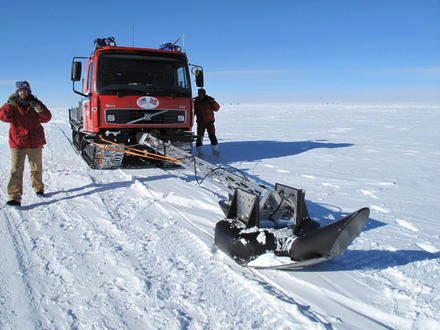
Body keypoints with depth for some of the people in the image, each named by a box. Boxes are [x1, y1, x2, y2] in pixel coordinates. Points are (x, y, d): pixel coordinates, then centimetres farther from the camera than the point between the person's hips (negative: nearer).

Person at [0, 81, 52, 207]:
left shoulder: (35, 104, 3)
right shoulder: (13, 105, 2)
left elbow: (46, 117, -8)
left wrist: (37, 107, -23)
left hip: (35, 143, 2)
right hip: (17, 143, -2)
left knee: (36, 168, 16)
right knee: (16, 170, -9)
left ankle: (38, 188, 35)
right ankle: (14, 197, -10)